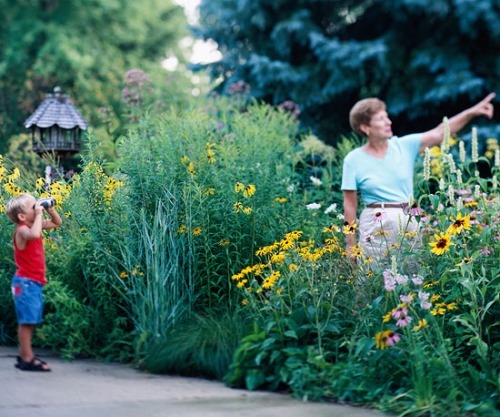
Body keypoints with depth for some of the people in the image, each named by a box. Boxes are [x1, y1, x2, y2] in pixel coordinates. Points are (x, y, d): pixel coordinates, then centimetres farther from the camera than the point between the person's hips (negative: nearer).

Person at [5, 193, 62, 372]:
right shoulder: (22, 229, -17)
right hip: (25, 282, -9)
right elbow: (34, 235, -42)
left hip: (35, 282, 9)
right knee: (26, 320, -6)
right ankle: (27, 359, -4)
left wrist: (50, 210, 4)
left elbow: (57, 223, 22)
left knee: (30, 321, 12)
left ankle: (24, 355, 19)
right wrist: (39, 215, -29)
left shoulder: (34, 224, 9)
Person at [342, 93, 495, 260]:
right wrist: (350, 245, -3)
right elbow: (350, 205, -2)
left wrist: (472, 112, -15)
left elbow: (439, 133, -4)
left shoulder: (404, 146, 4)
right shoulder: (353, 160, -4)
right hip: (376, 224, -3)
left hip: (408, 220, 3)